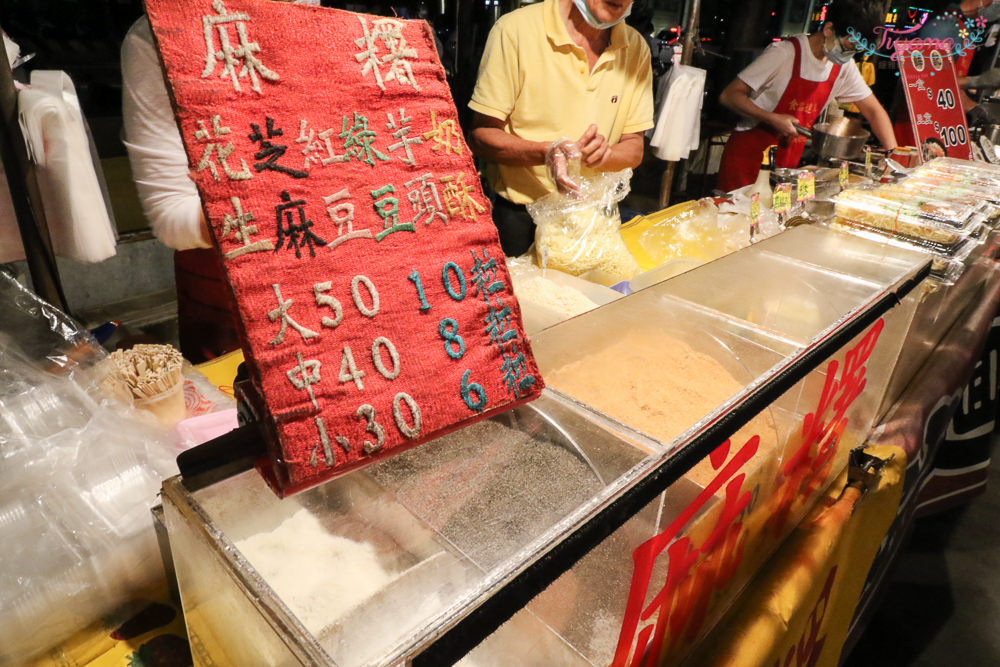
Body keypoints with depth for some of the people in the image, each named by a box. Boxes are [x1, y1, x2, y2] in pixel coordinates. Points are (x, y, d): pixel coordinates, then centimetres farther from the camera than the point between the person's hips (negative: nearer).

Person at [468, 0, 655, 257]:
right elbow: (480, 138, -12)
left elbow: (634, 148, 3)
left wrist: (602, 156, -20)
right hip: (519, 218, -3)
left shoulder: (636, 48, 2)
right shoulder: (516, 30, -12)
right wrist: (547, 152, -29)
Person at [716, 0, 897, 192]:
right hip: (749, 154, -5)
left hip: (788, 163, 6)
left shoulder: (845, 67, 3)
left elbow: (873, 110, 9)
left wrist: (894, 154, -3)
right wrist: (772, 119, -27)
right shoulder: (784, 53, -15)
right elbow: (729, 96, -17)